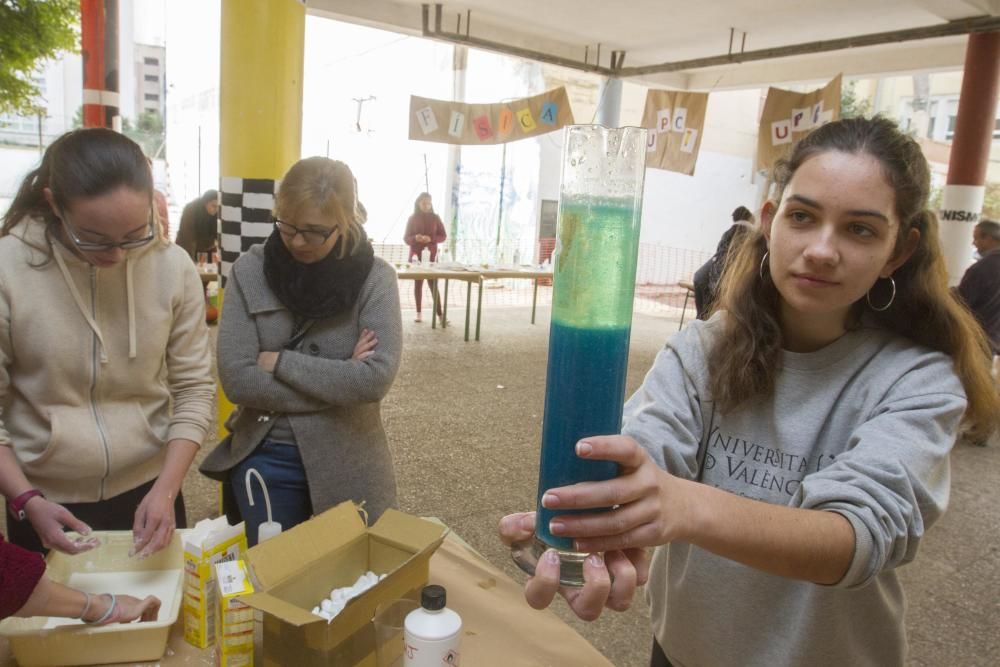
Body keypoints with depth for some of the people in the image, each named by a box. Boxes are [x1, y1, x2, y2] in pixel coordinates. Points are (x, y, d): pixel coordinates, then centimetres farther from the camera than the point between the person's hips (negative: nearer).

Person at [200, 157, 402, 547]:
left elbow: (375, 379, -21)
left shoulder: (374, 278, -10)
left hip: (346, 465, -1)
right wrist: (340, 379, -17)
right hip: (265, 460, 1)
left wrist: (279, 361, -16)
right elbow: (236, 380, -14)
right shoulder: (249, 272, -7)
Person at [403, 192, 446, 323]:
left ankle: (440, 314, -4)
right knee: (418, 283, 4)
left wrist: (431, 239, -16)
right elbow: (406, 238, 1)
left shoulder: (435, 218, 2)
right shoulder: (412, 218, 1)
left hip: (431, 255, -1)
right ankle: (418, 313, 9)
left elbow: (443, 236, 2)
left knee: (433, 283, -5)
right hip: (416, 255, 1)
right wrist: (415, 238, -21)